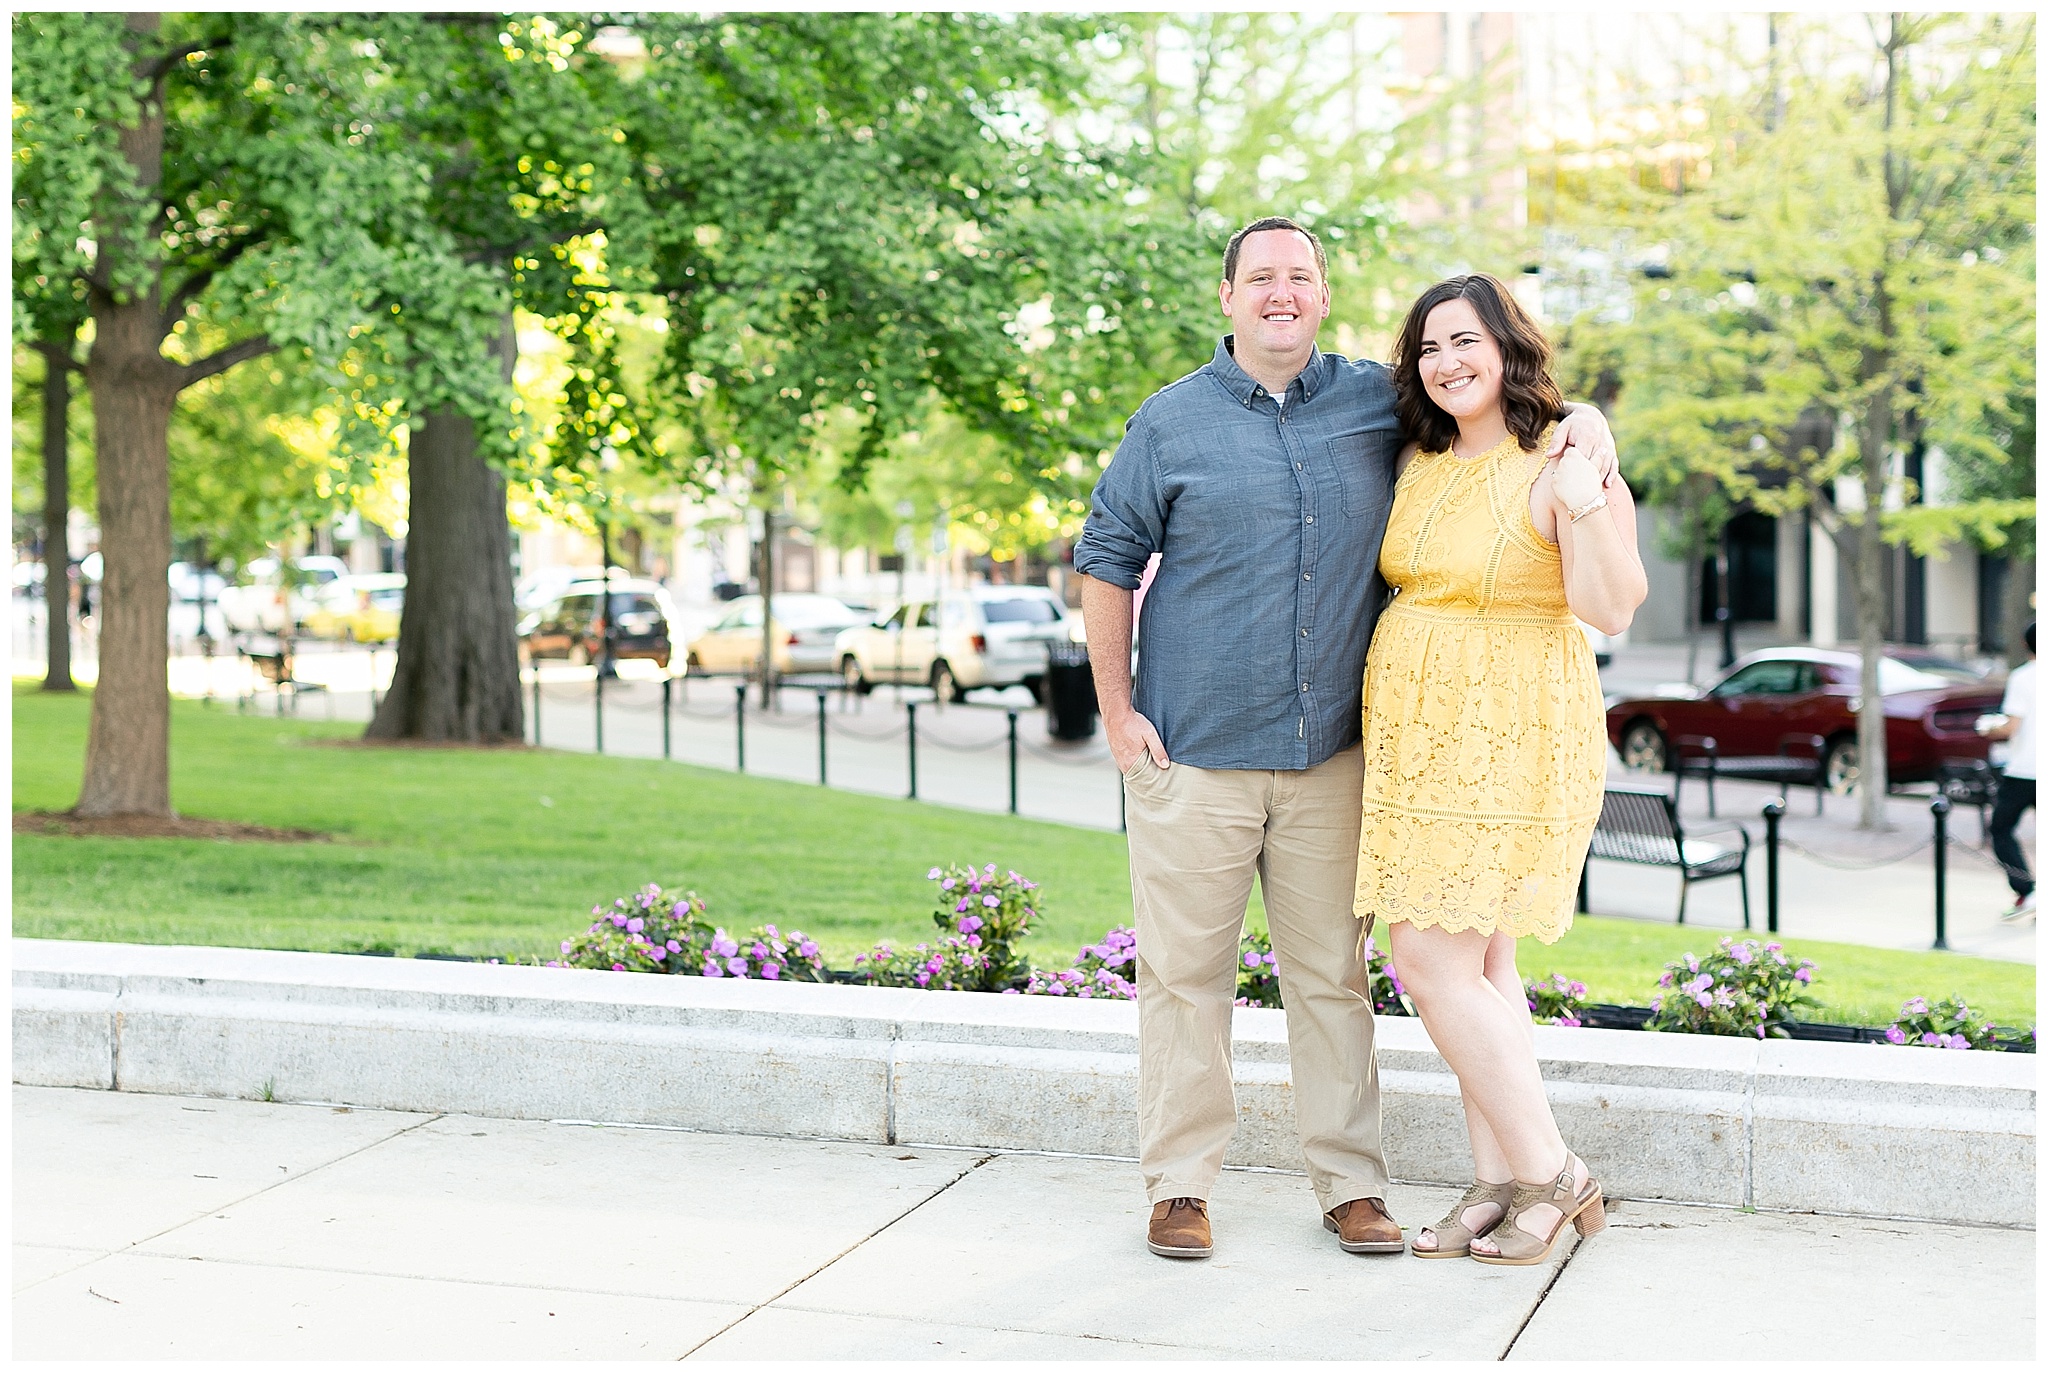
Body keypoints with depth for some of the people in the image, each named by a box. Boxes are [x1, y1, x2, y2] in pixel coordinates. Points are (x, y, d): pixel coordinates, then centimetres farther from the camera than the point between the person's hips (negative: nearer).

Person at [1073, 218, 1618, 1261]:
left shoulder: (1379, 404, 8)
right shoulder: (1172, 421, 3)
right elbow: (1107, 559, 7)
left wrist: (1582, 419, -2)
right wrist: (1116, 709, 1)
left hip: (1329, 755, 2)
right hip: (1192, 751, -2)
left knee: (1332, 975, 7)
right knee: (1184, 972, 2)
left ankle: (1350, 1184, 17)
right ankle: (1179, 1185, 13)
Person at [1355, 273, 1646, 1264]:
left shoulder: (1558, 470, -10)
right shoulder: (1417, 465, 11)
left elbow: (1610, 611, -19)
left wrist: (1585, 502, -31)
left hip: (1507, 734, -7)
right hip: (1415, 730, 7)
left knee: (1433, 955, -10)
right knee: (1474, 963, 9)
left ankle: (1549, 1174, 2)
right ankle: (1500, 1183, 17)